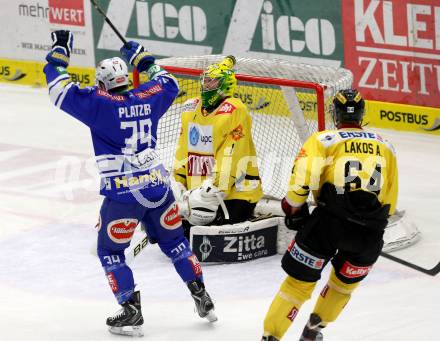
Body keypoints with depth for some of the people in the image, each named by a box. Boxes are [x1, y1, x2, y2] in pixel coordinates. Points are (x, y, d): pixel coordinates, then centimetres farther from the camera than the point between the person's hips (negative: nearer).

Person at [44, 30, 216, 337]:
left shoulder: (100, 104, -9)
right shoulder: (147, 98, 5)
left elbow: (61, 91, -7)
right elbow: (169, 84, 27)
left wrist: (59, 52, 5)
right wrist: (141, 57, 35)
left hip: (123, 194, -5)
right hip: (158, 186, 5)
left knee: (110, 251, 11)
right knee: (174, 241, 23)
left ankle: (132, 313, 6)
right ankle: (203, 299, 23)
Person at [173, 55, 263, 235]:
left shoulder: (234, 111, -13)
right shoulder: (191, 109, 12)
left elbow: (231, 159, -19)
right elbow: (183, 153, 14)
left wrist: (215, 189, -22)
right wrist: (178, 186, 7)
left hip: (234, 195, -8)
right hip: (199, 192, 8)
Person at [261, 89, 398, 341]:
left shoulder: (324, 140, 9)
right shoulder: (385, 147, 21)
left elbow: (302, 176, -6)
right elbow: (390, 201, 23)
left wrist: (295, 209, 7)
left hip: (330, 221, -3)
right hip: (370, 234, 3)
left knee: (300, 280, 7)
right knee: (346, 282, 27)